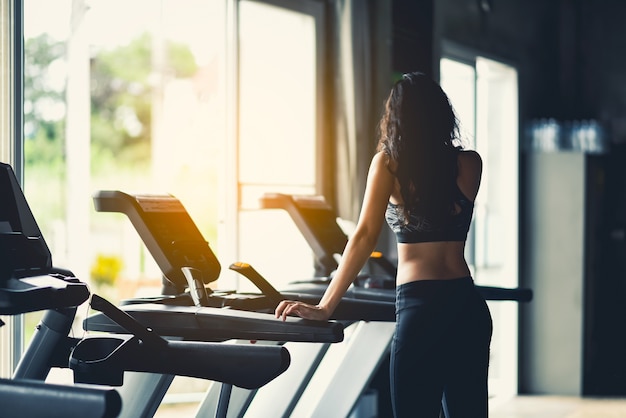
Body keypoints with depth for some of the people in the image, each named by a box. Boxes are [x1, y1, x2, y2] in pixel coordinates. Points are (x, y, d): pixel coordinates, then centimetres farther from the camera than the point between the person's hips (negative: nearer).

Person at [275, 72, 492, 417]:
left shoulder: (389, 163, -1)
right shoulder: (469, 164, 7)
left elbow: (364, 237, -8)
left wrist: (324, 307, -9)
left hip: (420, 306, -4)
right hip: (468, 306, 4)